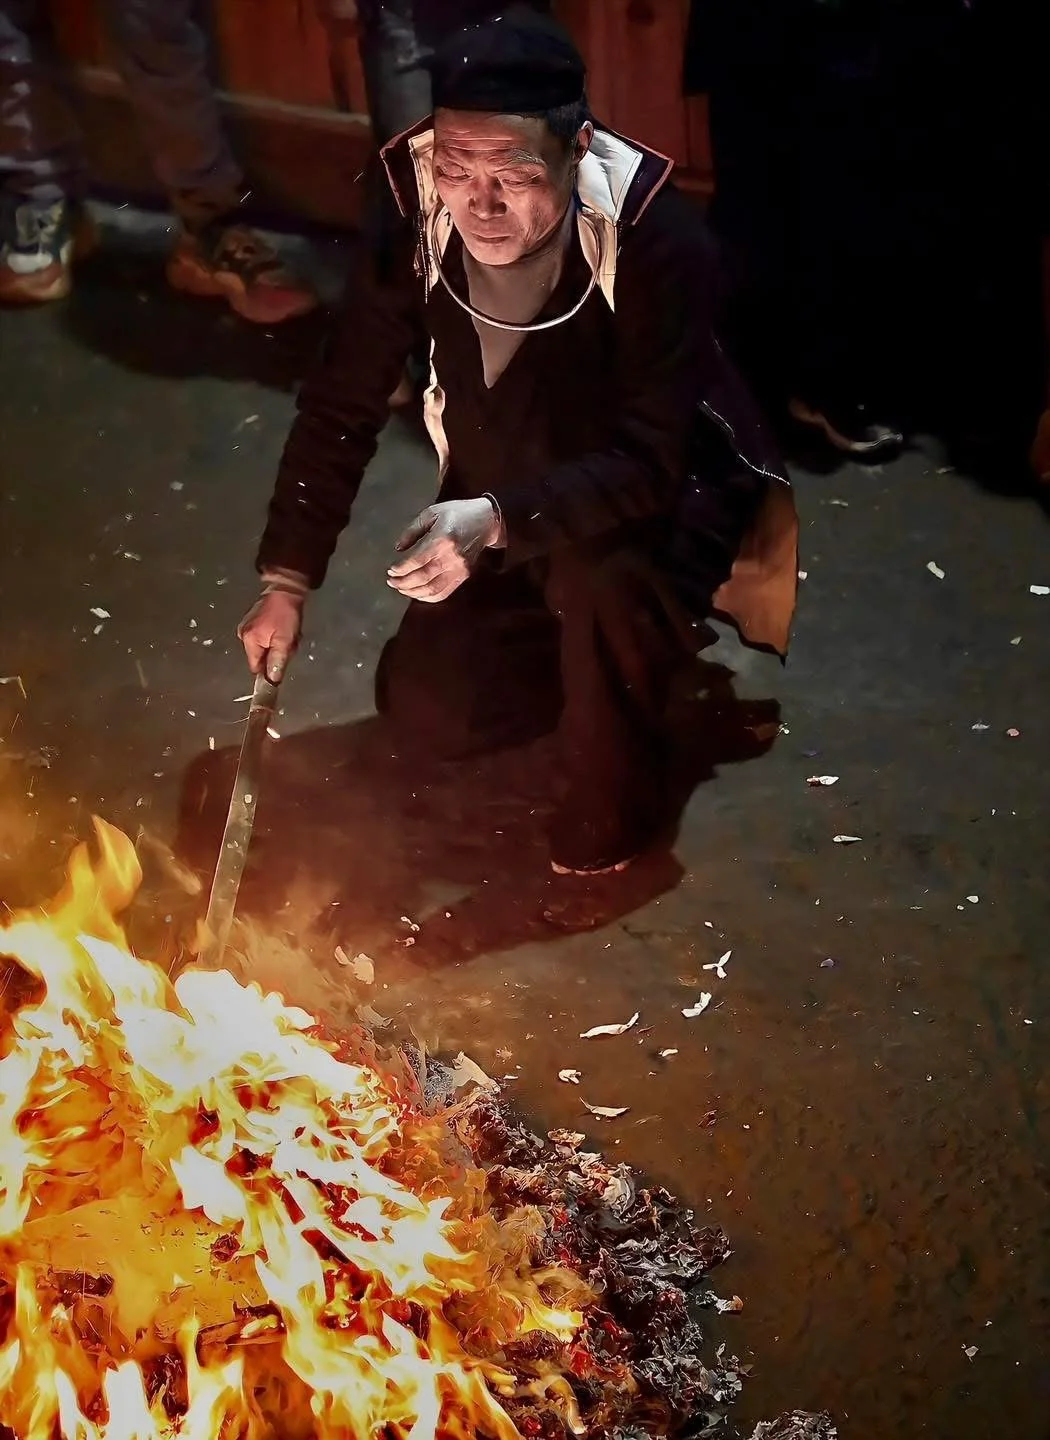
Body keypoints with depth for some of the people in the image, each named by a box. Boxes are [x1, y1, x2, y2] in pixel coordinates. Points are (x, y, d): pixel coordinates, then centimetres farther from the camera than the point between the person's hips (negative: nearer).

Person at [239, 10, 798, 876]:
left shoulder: (655, 238, -34)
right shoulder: (417, 214, -22)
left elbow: (651, 461, -35)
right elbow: (343, 404, -12)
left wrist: (501, 521, -50)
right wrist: (288, 578, -15)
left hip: (663, 495, -4)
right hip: (499, 503, 5)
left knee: (600, 578, -38)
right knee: (425, 715, 0)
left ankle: (617, 802, -9)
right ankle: (605, 653, 25)